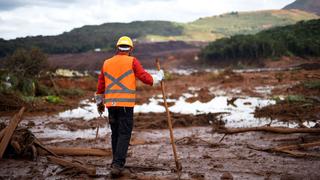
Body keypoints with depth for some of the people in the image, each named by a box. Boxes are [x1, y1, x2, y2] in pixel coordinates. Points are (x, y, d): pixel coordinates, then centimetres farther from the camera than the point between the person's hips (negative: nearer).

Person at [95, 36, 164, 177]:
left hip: (111, 103, 5)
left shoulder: (107, 63, 12)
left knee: (115, 133, 16)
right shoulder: (132, 61, -2)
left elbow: (100, 85, 17)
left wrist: (99, 102, 29)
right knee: (124, 134, -2)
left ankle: (117, 163, 24)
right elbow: (146, 78, -5)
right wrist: (159, 76, 14)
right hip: (126, 104, -4)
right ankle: (117, 165, -11)